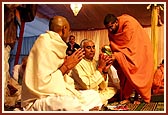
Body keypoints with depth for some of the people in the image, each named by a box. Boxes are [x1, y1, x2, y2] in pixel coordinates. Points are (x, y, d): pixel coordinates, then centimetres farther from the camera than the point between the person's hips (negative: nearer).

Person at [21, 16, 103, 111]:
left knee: (94, 95, 8)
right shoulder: (44, 43, -13)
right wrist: (65, 67, -13)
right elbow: (41, 86, -23)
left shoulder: (56, 45, 15)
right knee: (73, 106, -38)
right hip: (38, 101, -10)